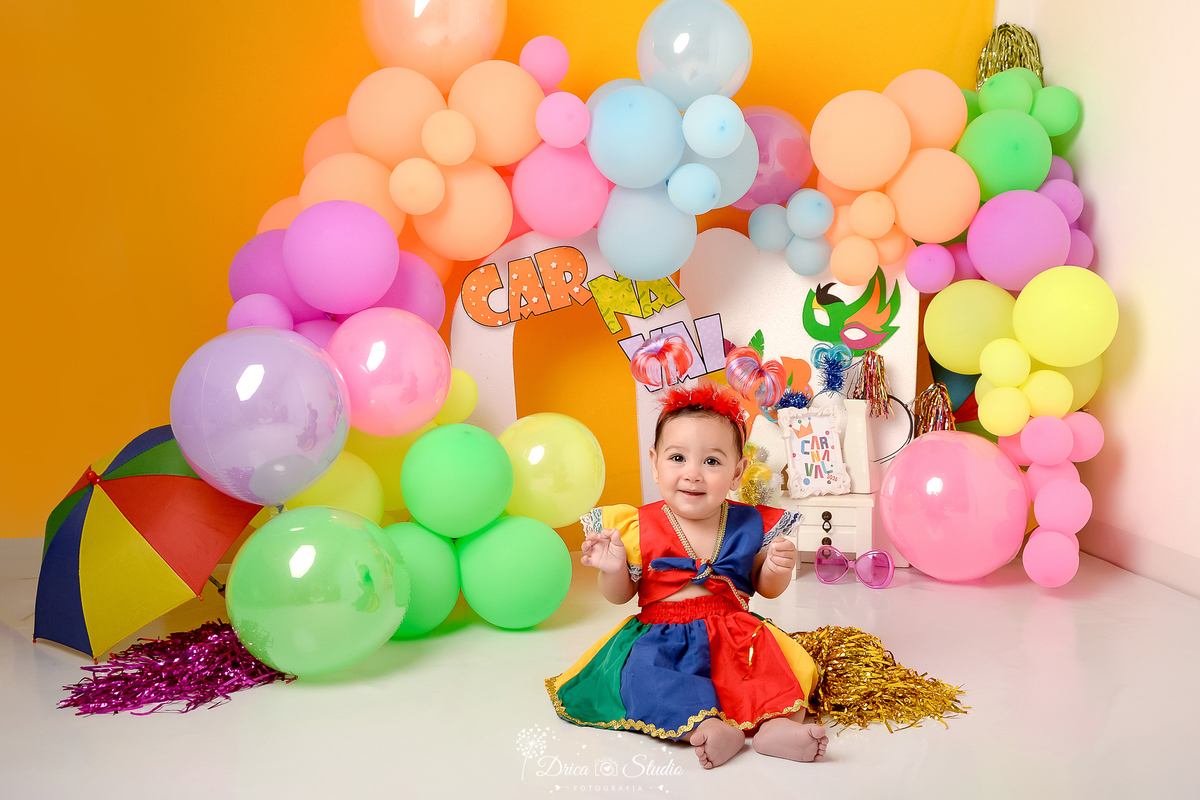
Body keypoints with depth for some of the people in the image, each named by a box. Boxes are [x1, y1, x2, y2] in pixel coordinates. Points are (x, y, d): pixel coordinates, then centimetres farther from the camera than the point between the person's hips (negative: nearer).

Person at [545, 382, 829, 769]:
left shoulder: (749, 525, -2)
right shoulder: (639, 528, -5)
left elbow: (766, 589, 11)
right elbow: (619, 595, 4)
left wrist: (777, 569, -12)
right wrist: (613, 570, -19)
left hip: (733, 635, 2)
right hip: (660, 637, -1)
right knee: (641, 672, -31)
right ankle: (708, 727, -40)